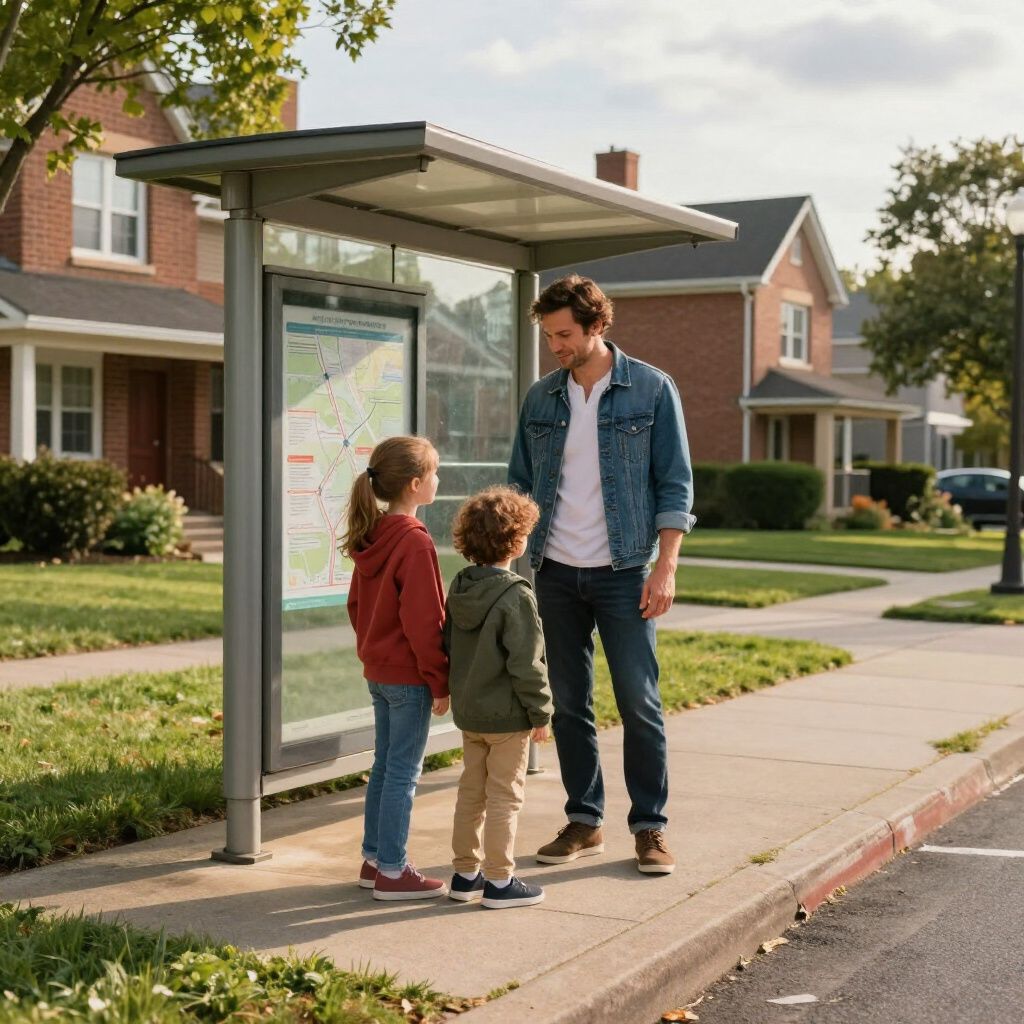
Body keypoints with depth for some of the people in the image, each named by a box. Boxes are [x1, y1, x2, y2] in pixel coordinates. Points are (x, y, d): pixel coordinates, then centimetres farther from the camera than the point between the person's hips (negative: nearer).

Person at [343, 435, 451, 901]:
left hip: (377, 670, 9)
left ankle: (373, 858, 26)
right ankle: (392, 872, 6)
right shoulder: (415, 543, -20)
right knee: (403, 772, -1)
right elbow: (424, 621, -20)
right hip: (409, 675, -9)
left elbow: (357, 605, 15)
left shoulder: (371, 539, 7)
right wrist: (440, 682, -14)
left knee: (384, 765, 17)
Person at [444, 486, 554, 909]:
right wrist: (540, 712, -10)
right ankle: (498, 881, 8)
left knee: (471, 792, 16)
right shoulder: (516, 596, -20)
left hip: (467, 712, 7)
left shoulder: (458, 589, 4)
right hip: (507, 716, -7)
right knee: (504, 797, 2)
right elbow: (525, 664, -20)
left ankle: (465, 873, 24)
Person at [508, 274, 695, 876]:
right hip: (556, 571, 4)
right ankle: (584, 823, 19)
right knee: (569, 705, 8)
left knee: (640, 702, -1)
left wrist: (666, 566, -12)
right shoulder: (541, 398, 7)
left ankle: (650, 827, 10)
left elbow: (675, 485, -4)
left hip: (622, 570, -4)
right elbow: (520, 484, 13)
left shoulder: (652, 390, -3)